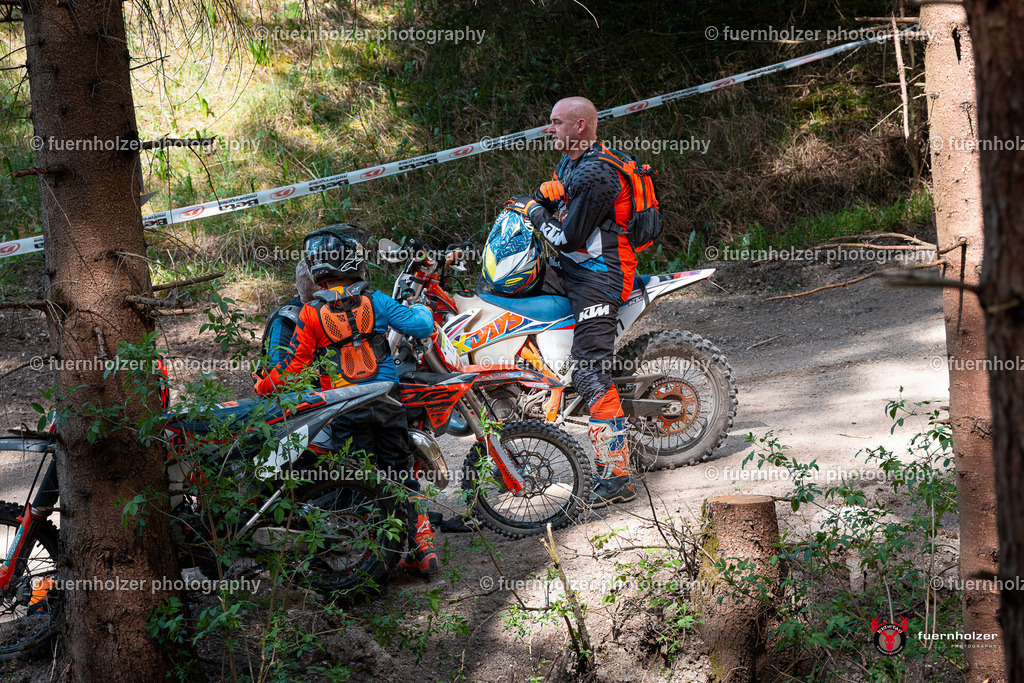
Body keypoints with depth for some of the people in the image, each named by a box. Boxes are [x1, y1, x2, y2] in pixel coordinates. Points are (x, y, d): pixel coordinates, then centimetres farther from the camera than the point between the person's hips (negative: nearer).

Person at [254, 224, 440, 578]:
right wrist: (422, 310, 22)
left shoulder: (312, 313, -5)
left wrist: (264, 386, 13)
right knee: (402, 474, 12)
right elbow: (420, 327, -2)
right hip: (387, 400, 2)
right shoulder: (373, 300, -1)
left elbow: (296, 362, -3)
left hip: (345, 409, -2)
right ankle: (423, 546, 11)